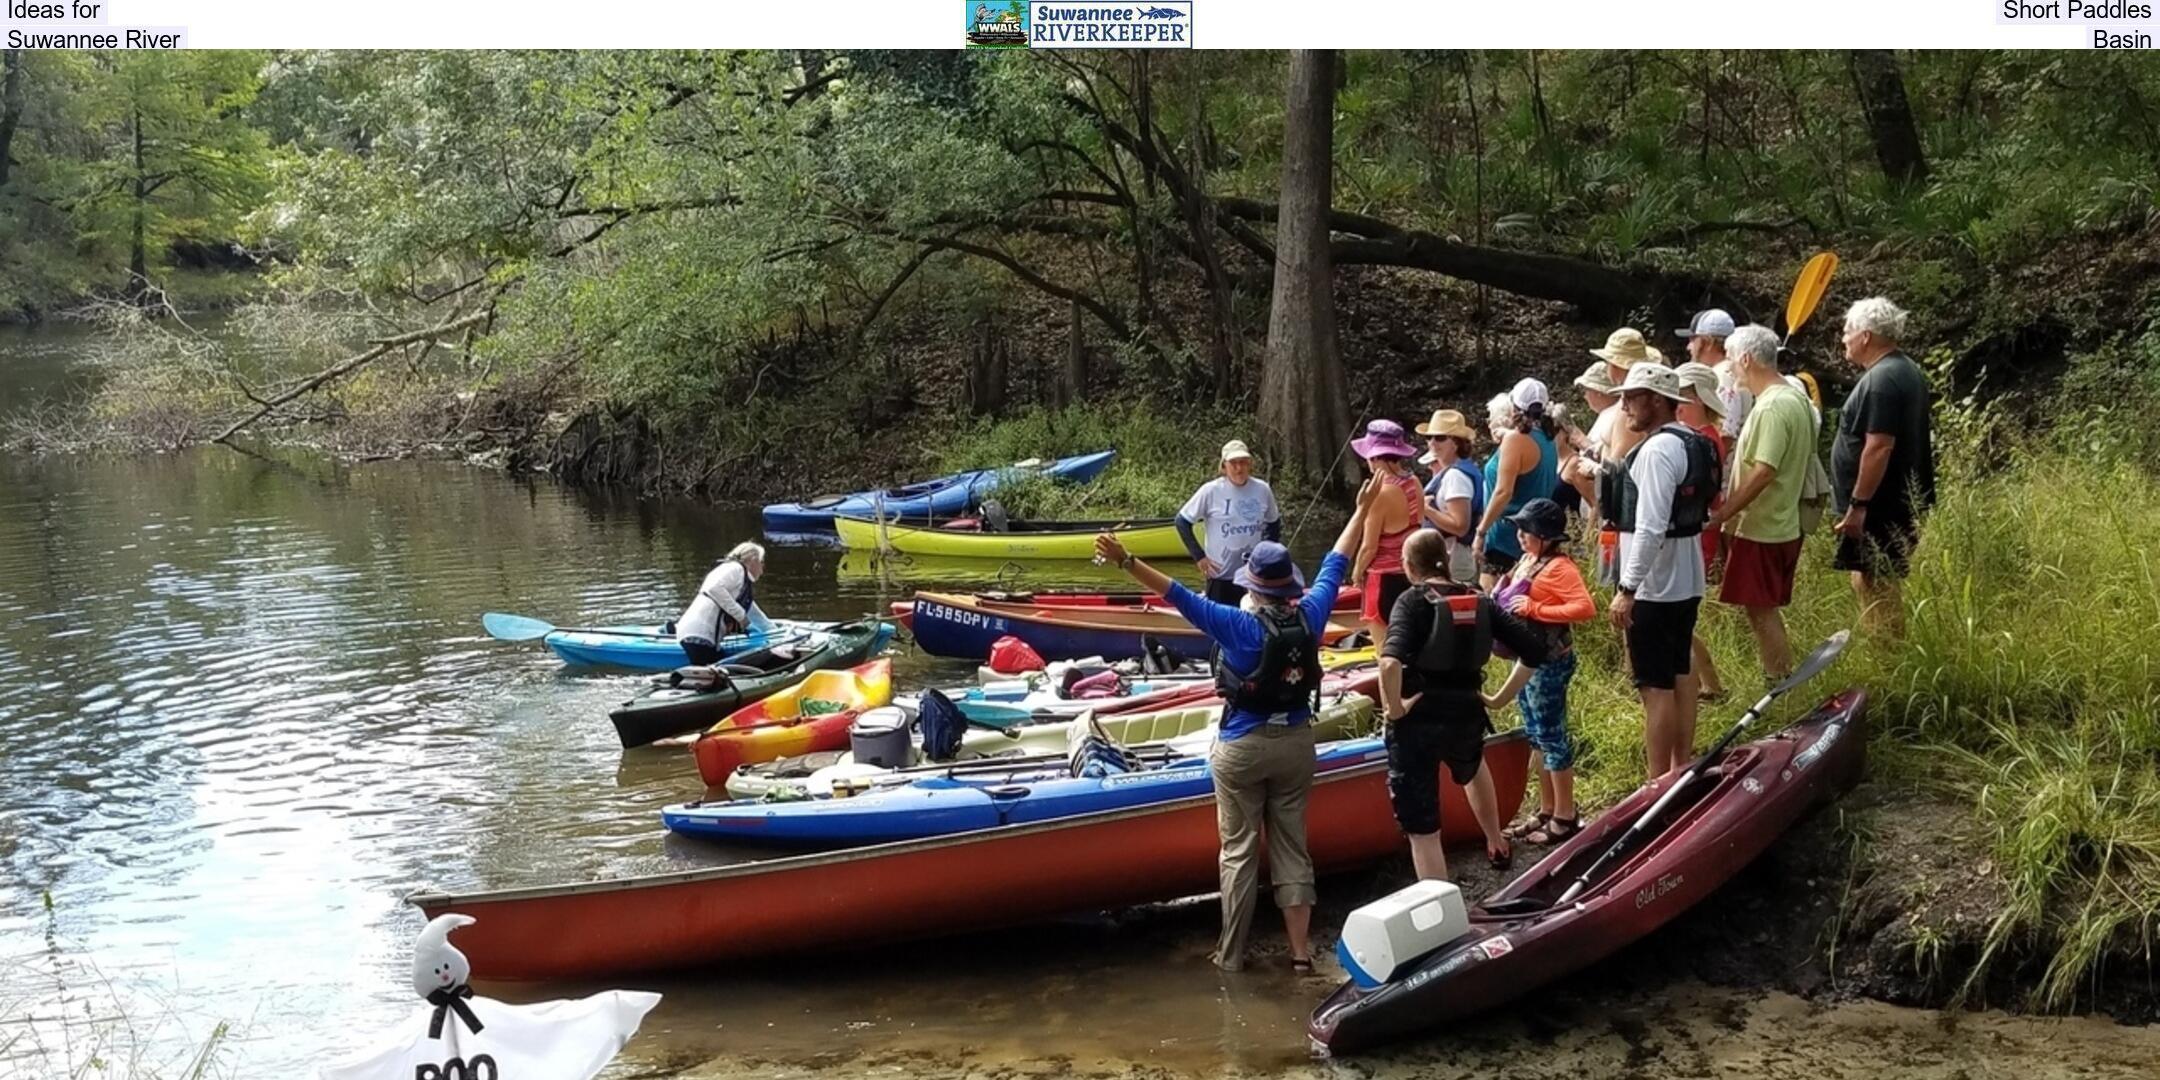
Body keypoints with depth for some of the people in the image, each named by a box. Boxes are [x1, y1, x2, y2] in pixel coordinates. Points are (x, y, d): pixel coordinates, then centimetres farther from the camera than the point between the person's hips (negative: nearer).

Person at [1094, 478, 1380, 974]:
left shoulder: (1240, 626, -19)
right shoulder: (1308, 616, -7)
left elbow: (1180, 596, -27)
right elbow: (1335, 566, 7)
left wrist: (1126, 562, -30)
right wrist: (1363, 509, 20)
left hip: (1242, 747, -4)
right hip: (1295, 742, 4)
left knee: (1238, 850, 6)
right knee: (1292, 848, 11)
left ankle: (1231, 954, 12)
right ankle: (1300, 951, 12)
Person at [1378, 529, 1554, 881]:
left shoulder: (1412, 602, -11)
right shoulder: (1479, 601, 3)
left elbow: (1391, 662, -29)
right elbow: (1534, 651, 1)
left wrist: (1394, 709, -16)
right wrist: (1500, 697, 9)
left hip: (1418, 721, -5)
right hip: (1467, 717, 5)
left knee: (1422, 832, 5)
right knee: (1472, 768, 42)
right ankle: (1496, 845, 57)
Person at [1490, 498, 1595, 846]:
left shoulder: (1559, 567, -19)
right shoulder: (1529, 560, 8)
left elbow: (1585, 608, -30)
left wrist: (1533, 608, -28)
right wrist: (1501, 596, -1)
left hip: (1549, 663, -10)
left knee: (1552, 737, -1)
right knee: (1536, 738, 16)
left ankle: (1564, 818, 9)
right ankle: (1546, 811, 27)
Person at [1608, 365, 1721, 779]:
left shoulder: (1657, 450, -20)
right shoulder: (1694, 442, 10)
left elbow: (1650, 528, -27)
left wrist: (1627, 589, -23)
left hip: (1654, 587, -10)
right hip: (1687, 581, 10)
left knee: (1655, 687, -5)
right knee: (1681, 675, 16)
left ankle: (1659, 783, -2)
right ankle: (1681, 769, 24)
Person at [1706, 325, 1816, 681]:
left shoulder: (1771, 407, -21)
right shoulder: (1795, 398, 11)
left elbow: (1763, 473, -26)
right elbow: (1806, 459, 17)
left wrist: (1721, 514, -23)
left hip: (1760, 530, -10)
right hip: (1783, 524, 10)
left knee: (1759, 611, -1)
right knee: (1766, 611, 17)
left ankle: (1780, 687, 4)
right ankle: (1782, 681, 24)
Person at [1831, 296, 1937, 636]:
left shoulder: (1881, 380, -19)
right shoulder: (1905, 371, 14)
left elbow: (1879, 447, -25)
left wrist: (1858, 504, -23)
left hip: (1879, 507, -10)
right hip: (1900, 502, 10)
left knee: (1875, 587, -5)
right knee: (1870, 583, 17)